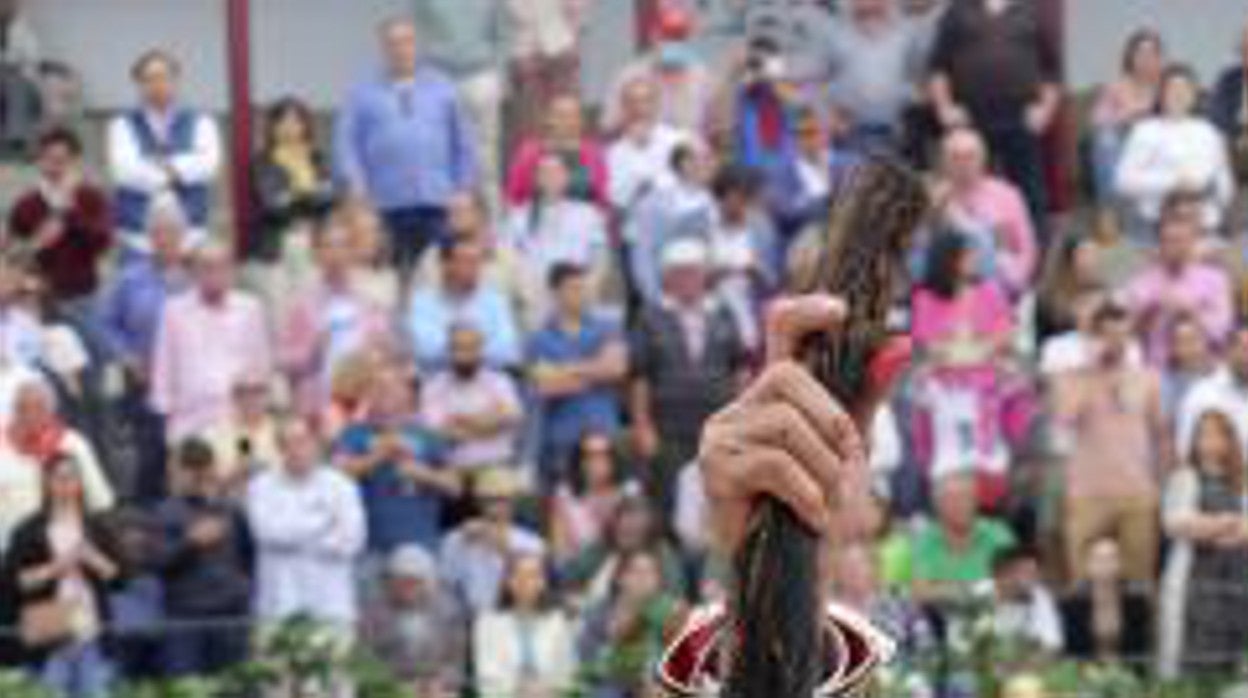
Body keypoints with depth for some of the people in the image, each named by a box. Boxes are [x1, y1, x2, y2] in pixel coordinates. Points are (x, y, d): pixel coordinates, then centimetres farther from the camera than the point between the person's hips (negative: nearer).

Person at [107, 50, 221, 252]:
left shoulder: (200, 123, 10)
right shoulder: (123, 126, 7)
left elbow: (209, 163, -6)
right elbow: (124, 169, -9)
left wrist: (172, 167, -15)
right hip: (139, 234, -1)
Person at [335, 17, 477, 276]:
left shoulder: (443, 88, 14)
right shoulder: (363, 95, 10)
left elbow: (464, 142, 14)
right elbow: (346, 143, 5)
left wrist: (464, 190, 8)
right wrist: (356, 186, -7)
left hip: (437, 205, 1)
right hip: (386, 205, -1)